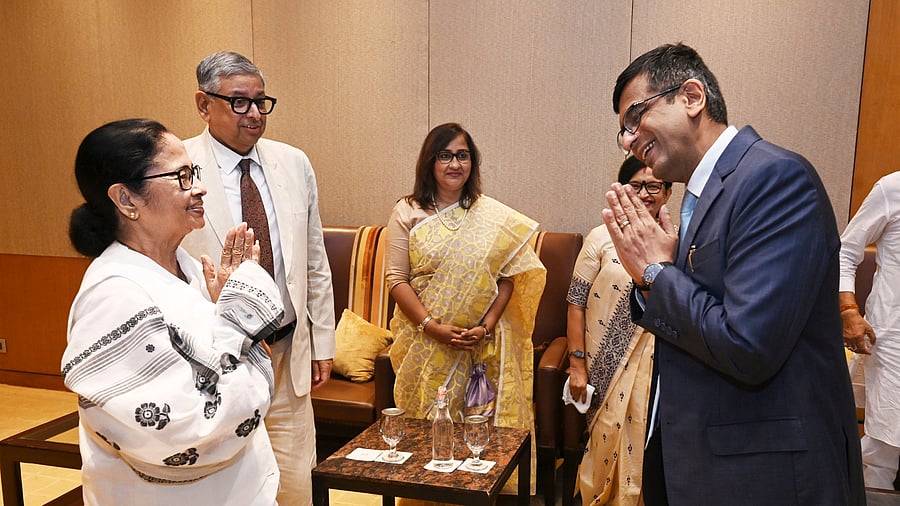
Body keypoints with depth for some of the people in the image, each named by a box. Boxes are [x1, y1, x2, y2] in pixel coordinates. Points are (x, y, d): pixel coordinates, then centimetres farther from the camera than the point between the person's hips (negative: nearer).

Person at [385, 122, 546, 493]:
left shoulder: (493, 217, 2)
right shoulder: (407, 213, 1)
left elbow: (507, 277, 1)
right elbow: (396, 279, -4)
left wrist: (485, 327, -12)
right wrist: (431, 326, -14)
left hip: (482, 343, 0)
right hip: (425, 341, 0)